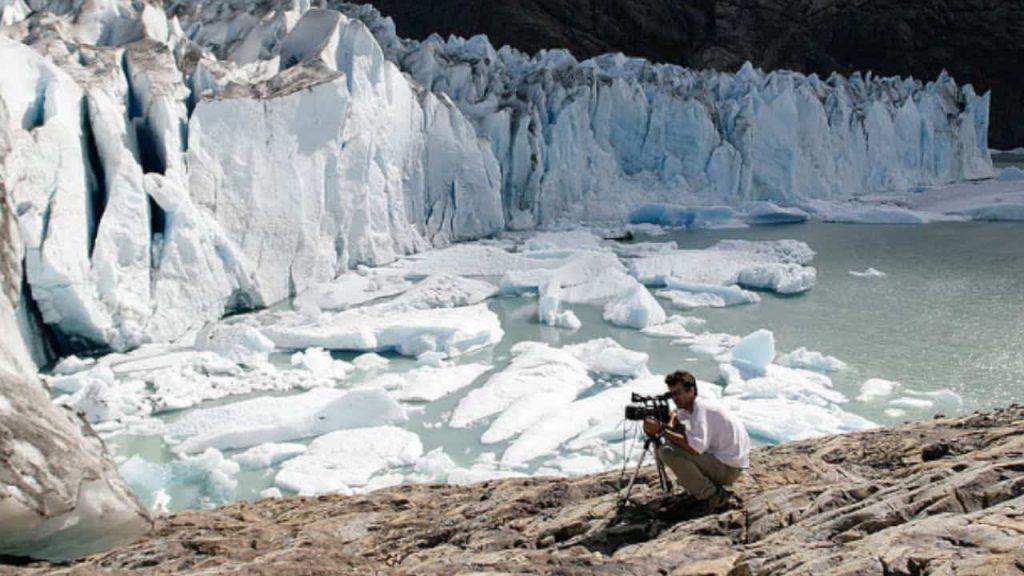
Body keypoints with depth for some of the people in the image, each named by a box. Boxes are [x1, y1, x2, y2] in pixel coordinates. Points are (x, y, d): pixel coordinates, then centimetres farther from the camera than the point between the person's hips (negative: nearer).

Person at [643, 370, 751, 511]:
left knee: (668, 451, -20)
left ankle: (711, 494, -11)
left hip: (730, 468, -10)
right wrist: (670, 427, 2)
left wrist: (662, 431, -30)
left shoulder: (701, 408, -21)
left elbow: (696, 447, -34)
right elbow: (676, 414, 27)